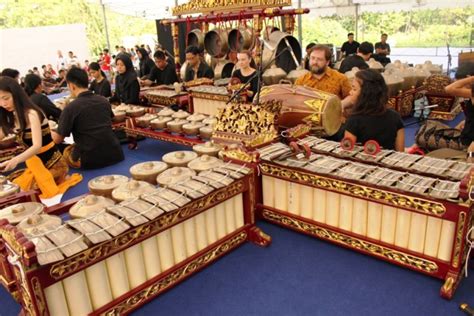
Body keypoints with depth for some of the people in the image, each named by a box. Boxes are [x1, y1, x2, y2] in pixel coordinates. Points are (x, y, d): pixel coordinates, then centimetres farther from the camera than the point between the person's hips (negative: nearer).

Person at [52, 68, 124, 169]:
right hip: (115, 154, 4)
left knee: (64, 151, 19)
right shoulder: (104, 101, 6)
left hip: (90, 160, -4)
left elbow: (58, 139, -2)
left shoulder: (70, 108, -10)